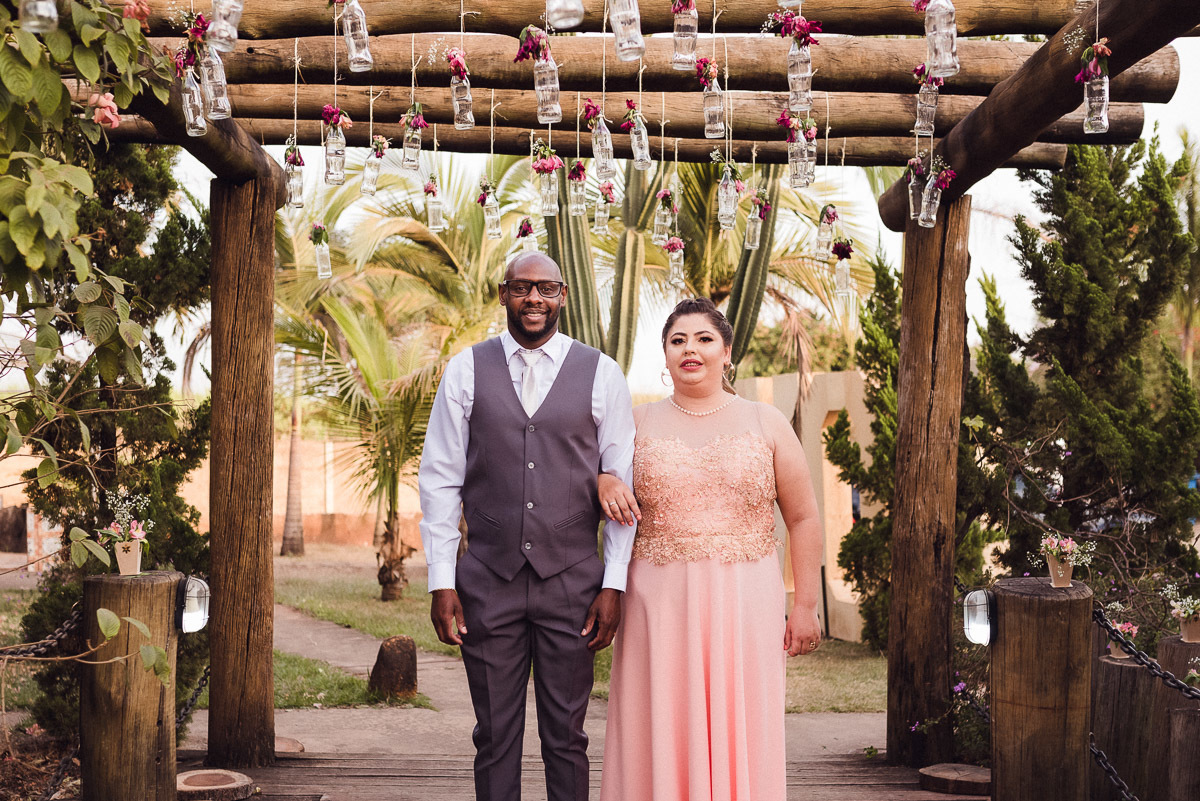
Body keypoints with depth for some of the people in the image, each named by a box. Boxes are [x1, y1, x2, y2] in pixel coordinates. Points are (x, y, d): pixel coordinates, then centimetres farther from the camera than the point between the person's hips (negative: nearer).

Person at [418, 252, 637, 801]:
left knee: (566, 736, 6)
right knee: (495, 736, 7)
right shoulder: (466, 370, 4)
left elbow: (624, 483, 3)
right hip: (487, 583, 1)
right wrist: (441, 581, -1)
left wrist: (614, 584, -2)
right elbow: (438, 479, 5)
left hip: (572, 584, 0)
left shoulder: (601, 374, 3)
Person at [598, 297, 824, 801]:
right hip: (659, 604, 1)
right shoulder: (638, 424, 9)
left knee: (738, 736, -1)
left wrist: (806, 607, 0)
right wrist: (603, 485, -2)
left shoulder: (766, 424, 6)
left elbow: (803, 519, 6)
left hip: (744, 604, -1)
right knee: (660, 736, 0)